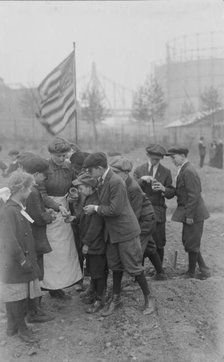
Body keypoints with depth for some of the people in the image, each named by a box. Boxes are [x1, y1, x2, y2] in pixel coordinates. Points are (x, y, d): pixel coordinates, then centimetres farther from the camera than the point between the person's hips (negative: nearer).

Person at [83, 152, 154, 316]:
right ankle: (116, 298, 33)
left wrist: (95, 208, -15)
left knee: (133, 266, 2)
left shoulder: (116, 182, -24)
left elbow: (115, 209, -26)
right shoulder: (103, 181, 4)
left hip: (125, 231, -9)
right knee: (115, 265, 17)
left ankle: (148, 298, 20)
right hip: (113, 231, 9)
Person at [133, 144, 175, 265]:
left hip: (158, 212, 0)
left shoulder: (166, 172, 7)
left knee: (159, 243, 1)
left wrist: (163, 189, -15)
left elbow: (172, 193, 6)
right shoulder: (139, 170, 8)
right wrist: (141, 179, -16)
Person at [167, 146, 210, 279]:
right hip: (189, 213, 10)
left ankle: (191, 272, 21)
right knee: (187, 241, 17)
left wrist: (189, 216, -21)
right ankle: (204, 269, 26)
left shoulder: (189, 171, -20)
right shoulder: (183, 170, 11)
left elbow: (193, 195, -23)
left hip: (194, 213, -10)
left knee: (191, 244, 4)